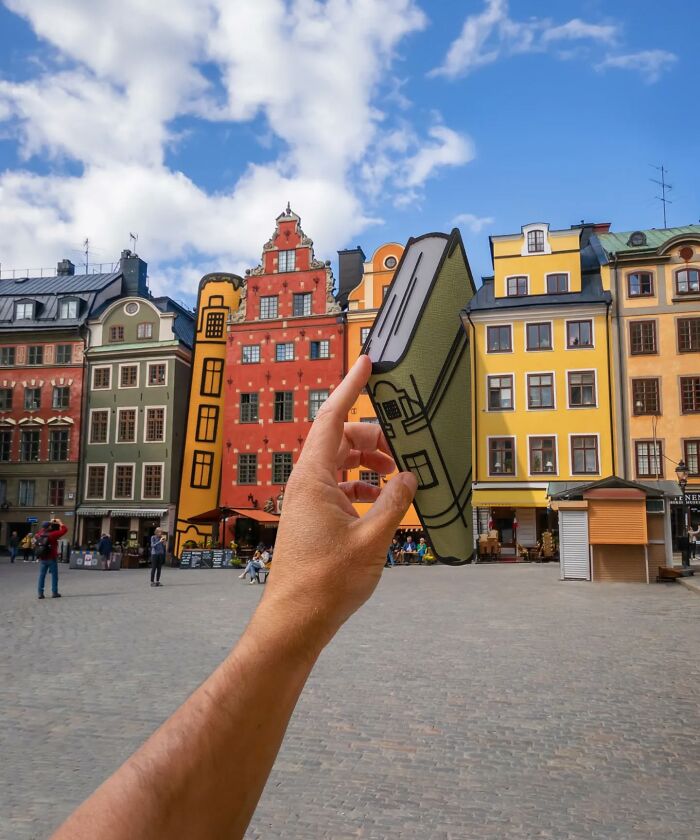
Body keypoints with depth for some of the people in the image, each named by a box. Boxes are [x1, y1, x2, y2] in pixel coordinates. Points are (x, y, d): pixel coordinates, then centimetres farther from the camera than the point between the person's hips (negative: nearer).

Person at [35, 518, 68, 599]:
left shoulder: (40, 534, 3)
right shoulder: (53, 535, -14)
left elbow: (42, 529, 27)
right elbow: (64, 530, -13)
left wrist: (50, 523, 22)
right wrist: (60, 522, 0)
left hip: (42, 559, 5)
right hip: (52, 559, -5)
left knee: (42, 576, 7)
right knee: (54, 576, 5)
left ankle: (40, 593, 6)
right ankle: (54, 592, 7)